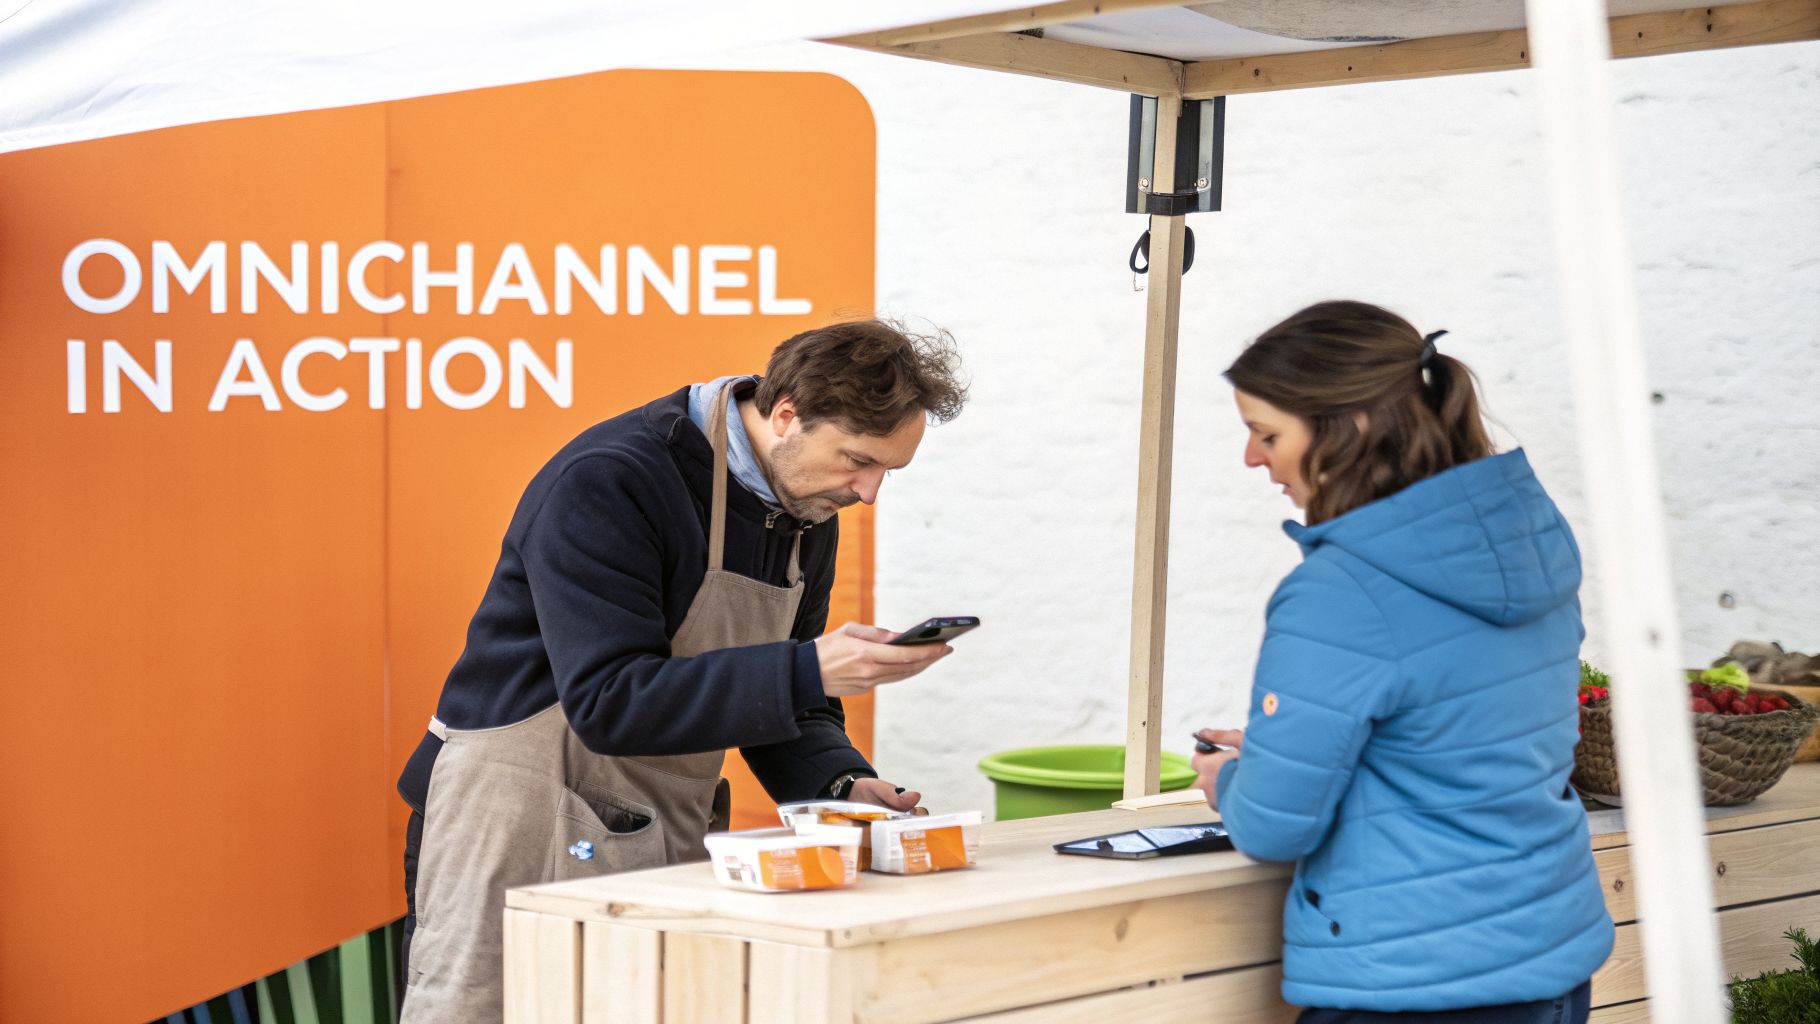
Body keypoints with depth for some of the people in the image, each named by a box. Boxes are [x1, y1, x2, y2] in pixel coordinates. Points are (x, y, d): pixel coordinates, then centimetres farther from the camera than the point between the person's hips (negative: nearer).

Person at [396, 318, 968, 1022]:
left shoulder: (809, 515, 6)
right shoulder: (608, 482, -20)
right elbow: (607, 704, -26)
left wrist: (840, 782, -7)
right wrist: (809, 671, -30)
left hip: (670, 844, 7)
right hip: (519, 829, -7)